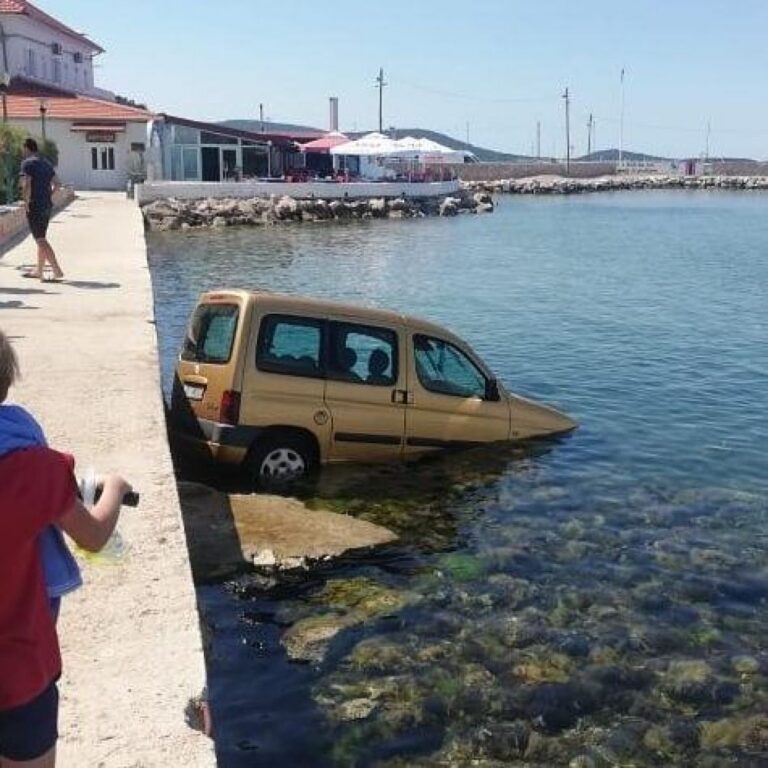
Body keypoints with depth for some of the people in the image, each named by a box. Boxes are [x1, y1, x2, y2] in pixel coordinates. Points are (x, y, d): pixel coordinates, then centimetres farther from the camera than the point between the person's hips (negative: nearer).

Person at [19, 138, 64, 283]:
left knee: (41, 240, -9)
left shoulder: (27, 163, -10)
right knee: (42, 238, 15)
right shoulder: (46, 163, 15)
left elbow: (27, 185, -21)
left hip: (35, 206, -8)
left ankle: (57, 271, -16)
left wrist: (26, 203, -13)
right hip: (47, 205, 8)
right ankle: (39, 271, 22)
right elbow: (56, 183, 19)